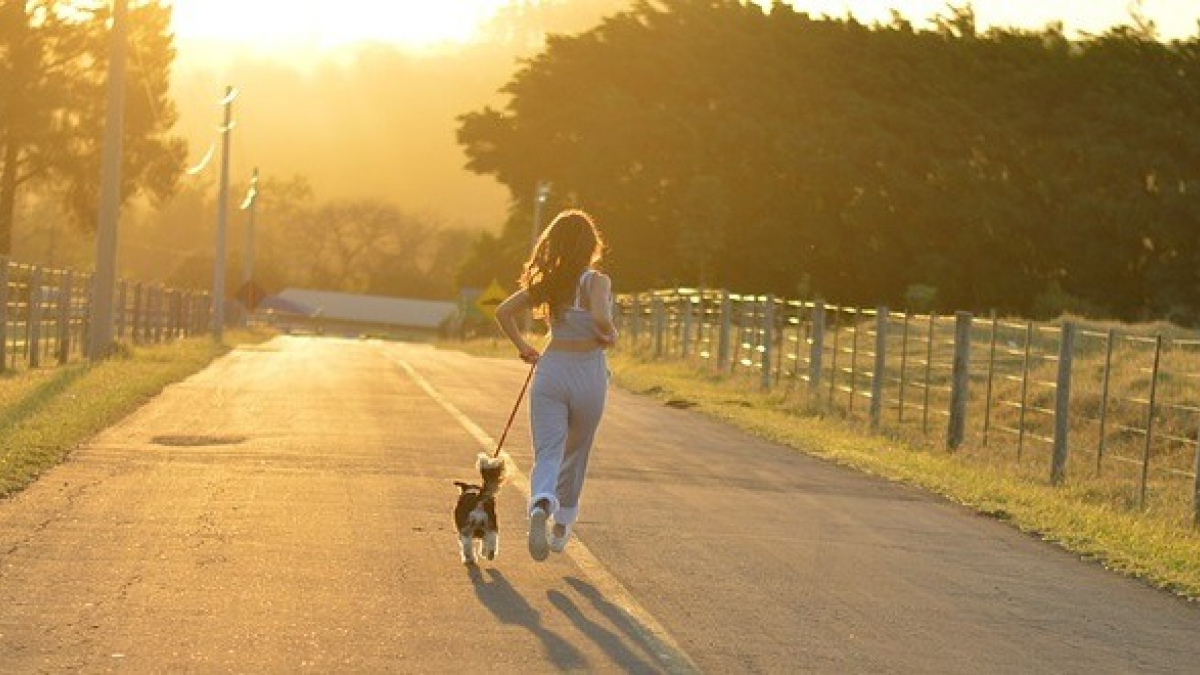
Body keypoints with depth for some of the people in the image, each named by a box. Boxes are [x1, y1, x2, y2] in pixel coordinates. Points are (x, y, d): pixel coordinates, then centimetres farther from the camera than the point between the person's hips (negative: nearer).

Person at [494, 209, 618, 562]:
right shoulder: (596, 281, -9)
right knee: (575, 454, 18)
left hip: (551, 369, 2)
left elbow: (503, 311, 3)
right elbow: (600, 317, -27)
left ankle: (541, 506, -36)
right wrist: (610, 335, -6)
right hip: (588, 372, -2)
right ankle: (562, 526, 30)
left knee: (548, 453, -5)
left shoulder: (547, 282, 4)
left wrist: (522, 346, 15)